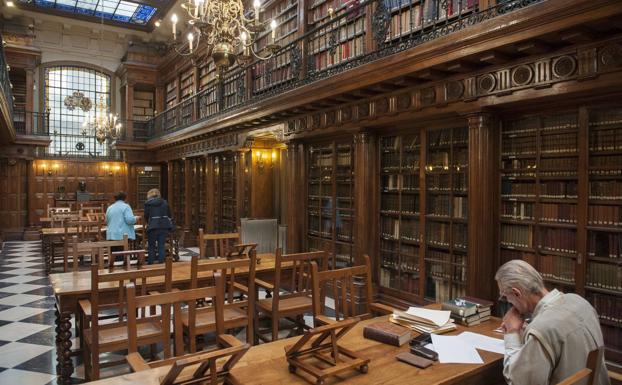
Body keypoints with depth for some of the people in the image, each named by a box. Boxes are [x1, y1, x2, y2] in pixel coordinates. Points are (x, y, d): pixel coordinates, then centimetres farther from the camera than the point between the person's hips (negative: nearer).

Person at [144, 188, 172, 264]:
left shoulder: (148, 203, 1)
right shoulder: (164, 202, 10)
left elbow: (146, 216, 3)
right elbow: (169, 215, 13)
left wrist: (148, 223, 22)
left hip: (153, 227, -3)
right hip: (164, 226, 3)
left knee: (151, 246, 8)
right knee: (161, 246, 7)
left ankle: (150, 263, 9)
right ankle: (161, 262, 6)